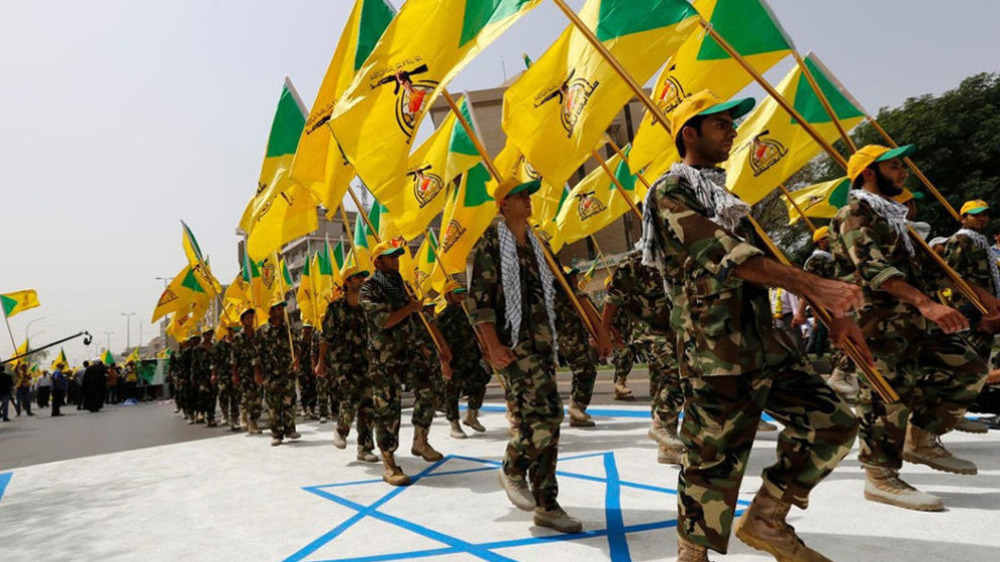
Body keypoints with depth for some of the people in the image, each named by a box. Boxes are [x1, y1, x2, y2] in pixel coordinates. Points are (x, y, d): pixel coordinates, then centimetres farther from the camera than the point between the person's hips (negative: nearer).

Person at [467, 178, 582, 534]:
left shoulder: (534, 244, 17)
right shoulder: (491, 245, -5)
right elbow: (478, 300, -11)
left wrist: (552, 337, 20)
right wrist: (493, 345, -20)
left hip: (542, 341, 7)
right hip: (513, 344, -7)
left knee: (544, 422, 6)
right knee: (546, 414, -17)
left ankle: (546, 506, 14)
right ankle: (512, 470, 9)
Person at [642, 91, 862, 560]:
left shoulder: (724, 193, 22)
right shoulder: (670, 191, -6)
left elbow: (761, 258, 21)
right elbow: (726, 255, -20)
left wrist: (831, 308, 13)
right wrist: (813, 285, -26)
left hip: (764, 340, 9)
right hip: (715, 350, -9)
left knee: (833, 423, 10)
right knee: (713, 459, -2)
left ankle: (765, 520, 21)